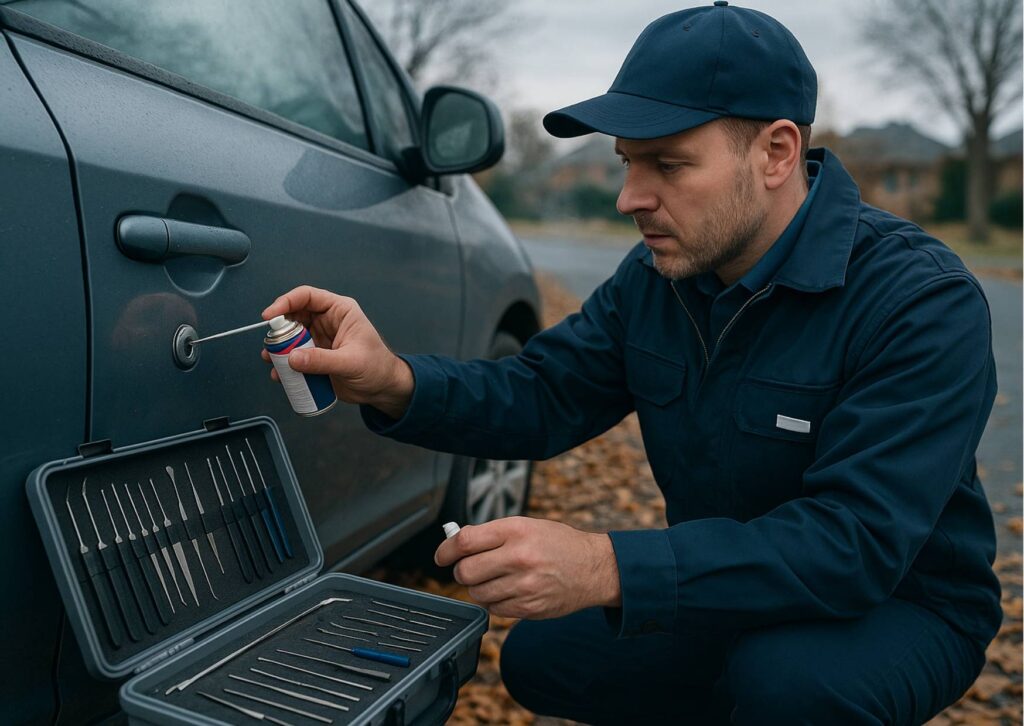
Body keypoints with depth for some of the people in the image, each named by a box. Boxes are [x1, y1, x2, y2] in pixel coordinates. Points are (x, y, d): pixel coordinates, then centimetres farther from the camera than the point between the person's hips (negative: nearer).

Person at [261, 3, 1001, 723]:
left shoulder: (922, 302, -26)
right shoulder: (657, 275, -6)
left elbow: (857, 539, -34)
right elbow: (543, 395, -7)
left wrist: (608, 569, -43)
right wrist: (396, 385, -26)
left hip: (901, 605, -5)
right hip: (730, 592, 6)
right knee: (539, 658, 2)